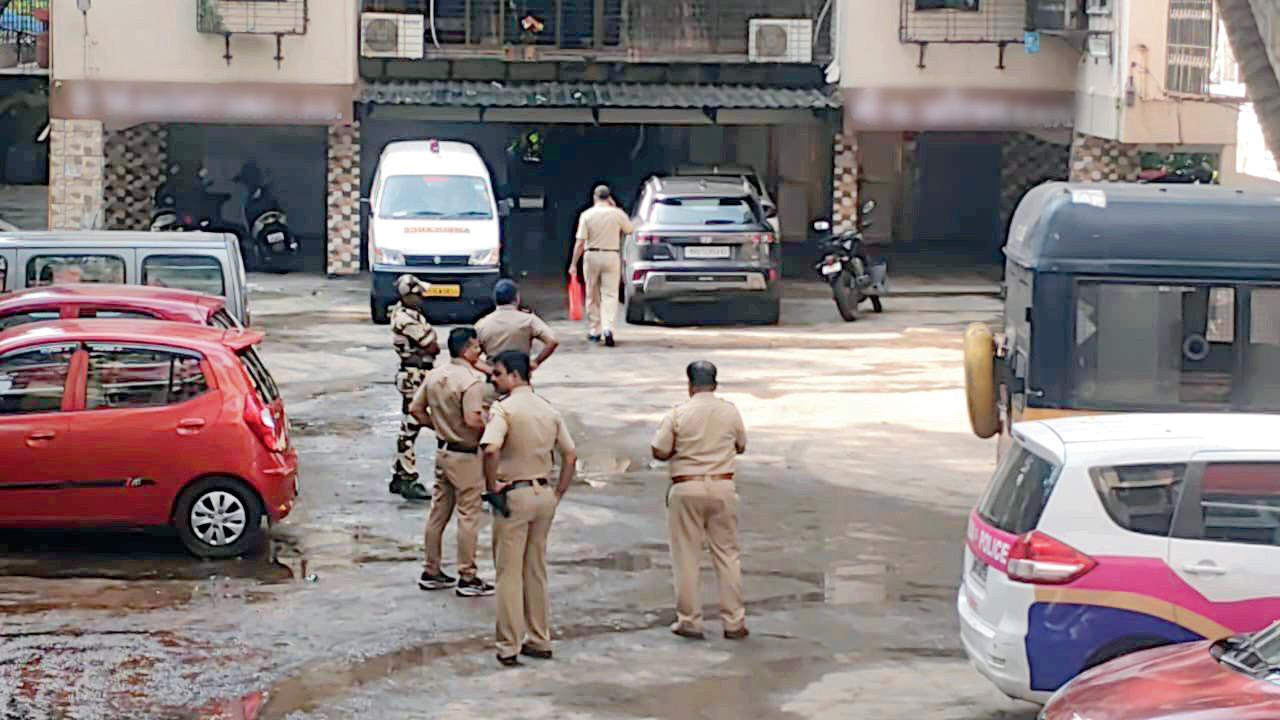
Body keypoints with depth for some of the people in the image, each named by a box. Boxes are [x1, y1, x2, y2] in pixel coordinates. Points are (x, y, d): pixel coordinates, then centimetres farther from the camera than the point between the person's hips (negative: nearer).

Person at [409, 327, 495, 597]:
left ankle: (431, 571, 23)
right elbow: (473, 420, -29)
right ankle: (467, 578, 5)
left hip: (443, 451, 8)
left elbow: (415, 408, 8)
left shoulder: (435, 375, 4)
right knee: (468, 515, 1)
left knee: (438, 512, 15)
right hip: (466, 455, -8)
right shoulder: (472, 380, -21)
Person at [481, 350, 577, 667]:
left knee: (509, 573, 2)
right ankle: (540, 641, 22)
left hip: (514, 495, -6)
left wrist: (491, 484, -17)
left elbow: (491, 449, -29)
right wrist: (558, 493, 14)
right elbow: (570, 456, 10)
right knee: (536, 571, 17)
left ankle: (509, 647, 4)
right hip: (543, 493, 6)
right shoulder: (550, 411, 8)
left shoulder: (504, 408, -14)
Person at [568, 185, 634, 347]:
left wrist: (574, 264, -3)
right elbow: (630, 230, 16)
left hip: (592, 255, 0)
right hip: (612, 256, 0)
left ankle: (594, 331, 18)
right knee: (610, 294, -1)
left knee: (592, 296, 13)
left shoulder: (586, 215, -5)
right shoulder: (618, 214, -3)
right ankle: (608, 328, -19)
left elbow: (580, 242, -8)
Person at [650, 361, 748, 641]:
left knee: (686, 556, 6)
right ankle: (734, 622, 9)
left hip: (686, 488, -2)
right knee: (727, 554, 9)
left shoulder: (678, 414, -8)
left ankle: (689, 621, 8)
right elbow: (740, 447, 14)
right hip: (722, 487, 2)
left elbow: (659, 452, -6)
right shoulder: (730, 411, 0)